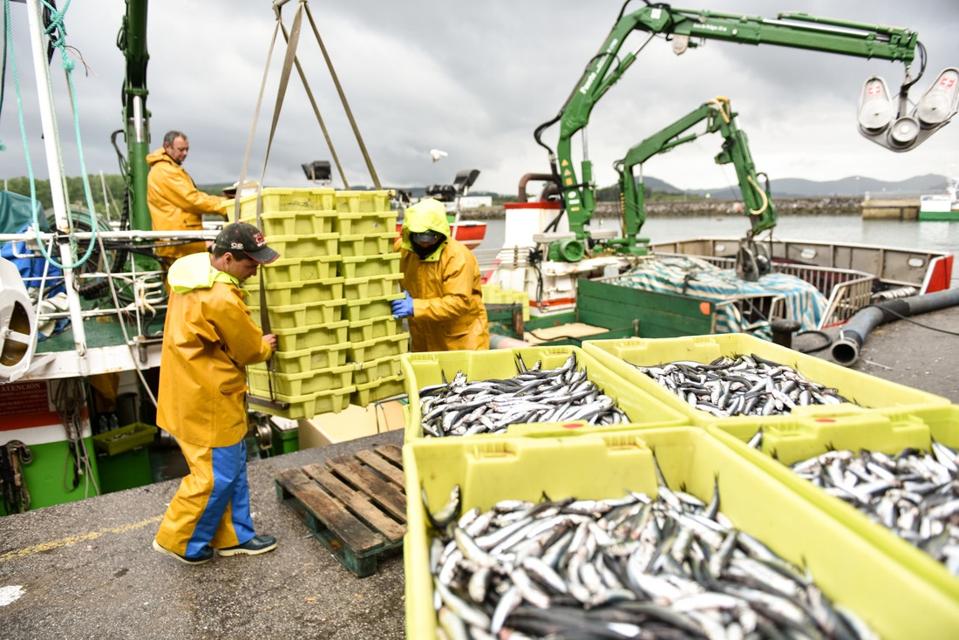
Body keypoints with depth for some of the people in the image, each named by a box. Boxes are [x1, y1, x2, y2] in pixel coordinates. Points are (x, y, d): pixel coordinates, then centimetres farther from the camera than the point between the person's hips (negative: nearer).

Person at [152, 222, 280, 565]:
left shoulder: (194, 268, 2)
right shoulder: (221, 300, -28)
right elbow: (249, 349, -11)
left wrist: (256, 341, 8)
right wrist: (266, 345, 9)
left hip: (193, 390, 10)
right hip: (207, 399, -10)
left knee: (232, 466, 18)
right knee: (217, 474, 6)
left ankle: (233, 536, 30)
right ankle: (179, 540, 24)